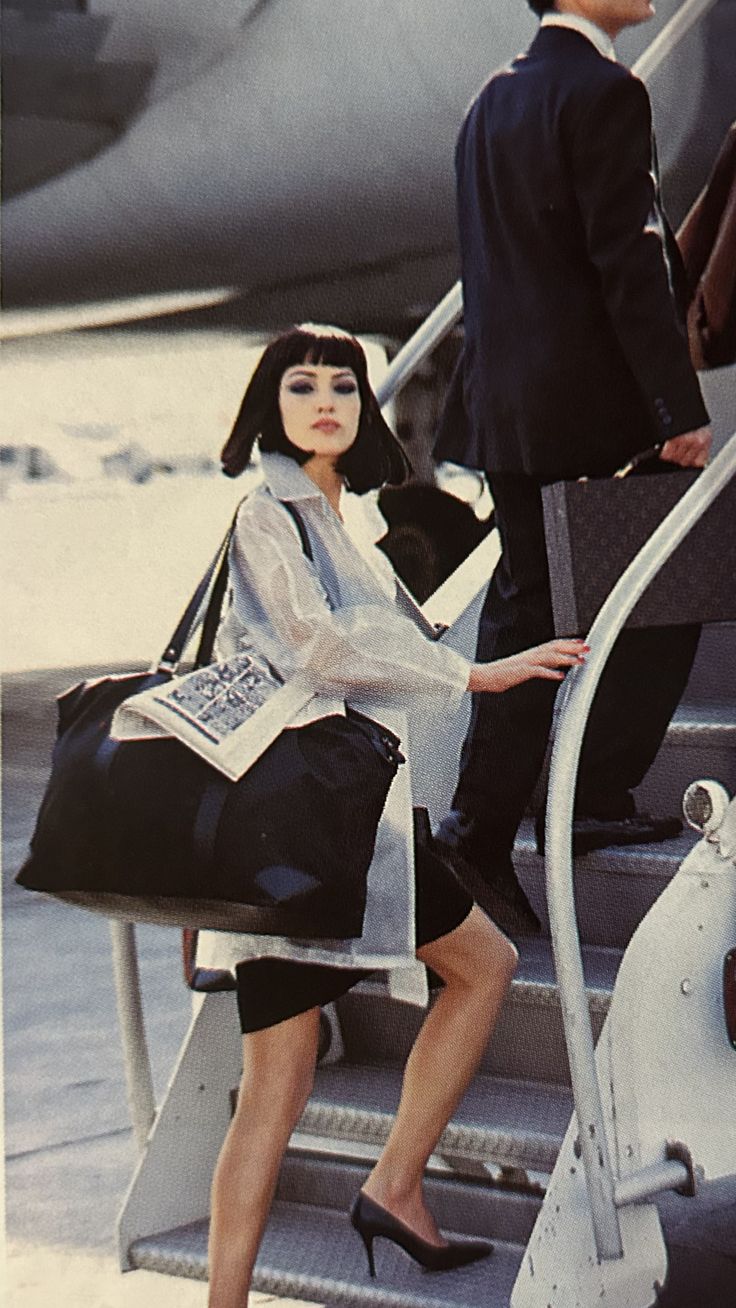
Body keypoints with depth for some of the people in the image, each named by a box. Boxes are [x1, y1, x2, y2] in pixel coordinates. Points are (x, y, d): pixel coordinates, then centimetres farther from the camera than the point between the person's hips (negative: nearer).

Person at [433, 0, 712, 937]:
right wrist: (681, 409, -16)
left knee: (524, 615, 10)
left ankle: (481, 829, 8)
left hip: (507, 404, 8)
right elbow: (628, 265, -18)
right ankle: (594, 798, 6)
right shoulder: (604, 93, -13)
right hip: (596, 407, -8)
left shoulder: (493, 100, 14)